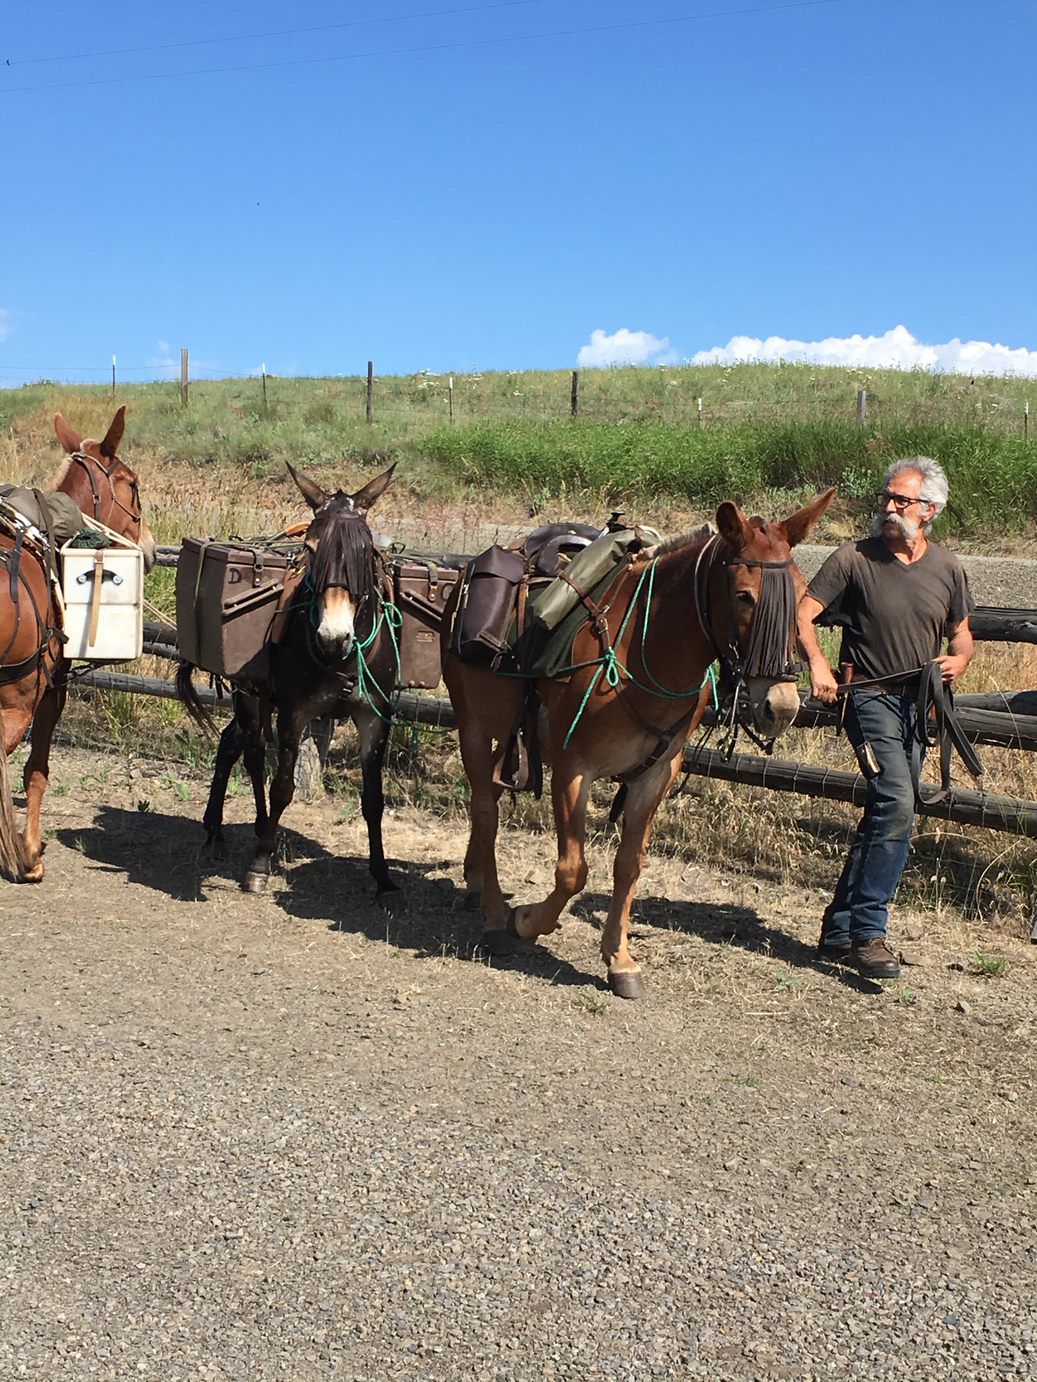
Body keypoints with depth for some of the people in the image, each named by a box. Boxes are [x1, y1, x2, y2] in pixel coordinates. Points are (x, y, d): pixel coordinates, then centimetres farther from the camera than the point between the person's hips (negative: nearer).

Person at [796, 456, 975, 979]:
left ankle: (839, 931, 21)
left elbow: (961, 634, 18)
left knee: (884, 814, 9)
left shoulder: (947, 567, 8)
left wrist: (958, 660, -4)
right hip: (872, 697, -5)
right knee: (896, 802, -22)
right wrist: (817, 663, -25)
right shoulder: (853, 559, -5)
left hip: (921, 702, 5)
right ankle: (868, 932, -13)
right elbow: (803, 613, -8)